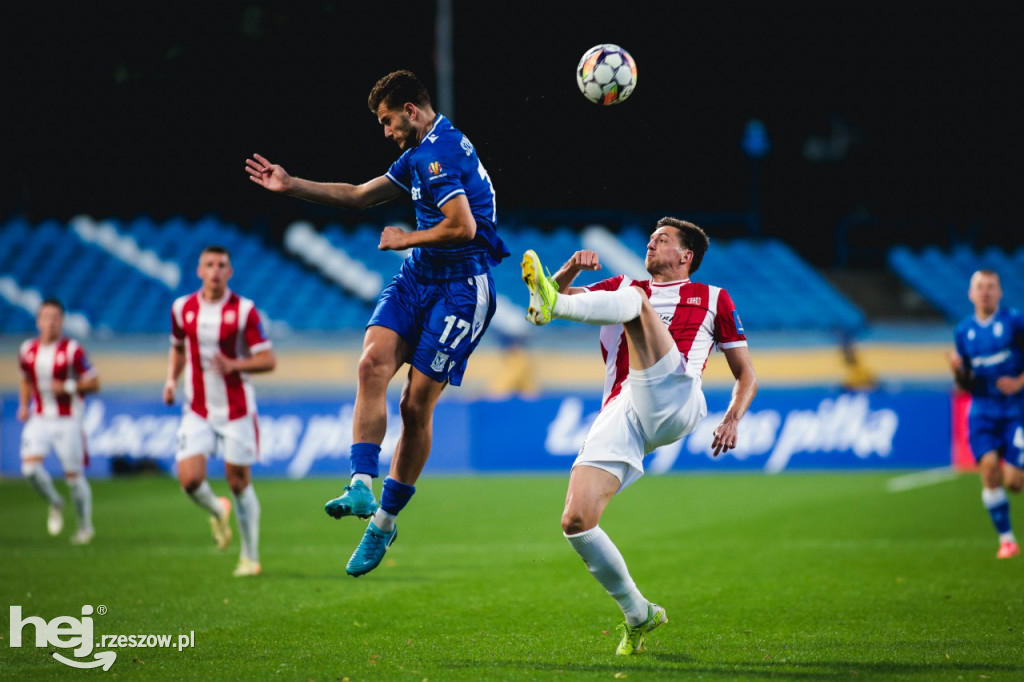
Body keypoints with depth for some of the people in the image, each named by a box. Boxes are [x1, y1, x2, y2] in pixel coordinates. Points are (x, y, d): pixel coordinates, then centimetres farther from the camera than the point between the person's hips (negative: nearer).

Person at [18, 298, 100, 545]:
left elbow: (94, 383, -7)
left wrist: (67, 387, -20)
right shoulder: (28, 351, 4)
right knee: (30, 467, -15)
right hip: (39, 420, 4)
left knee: (74, 475, 0)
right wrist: (24, 406, 6)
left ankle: (85, 525, 20)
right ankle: (55, 503, 13)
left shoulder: (73, 351, -11)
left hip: (67, 421, -4)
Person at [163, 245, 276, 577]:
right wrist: (171, 379, 4)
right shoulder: (182, 308, 3)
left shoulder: (244, 310, -8)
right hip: (197, 411, 3)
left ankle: (250, 557, 17)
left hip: (237, 410, -3)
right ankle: (218, 512, 22)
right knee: (189, 479, -13)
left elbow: (268, 360, -9)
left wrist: (234, 365, -25)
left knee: (239, 482, 1)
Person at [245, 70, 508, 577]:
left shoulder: (441, 151, -16)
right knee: (373, 363, -16)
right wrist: (291, 186, 22)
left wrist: (406, 238, -9)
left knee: (416, 404, -5)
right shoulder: (421, 154, 16)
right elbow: (360, 195, 27)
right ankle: (362, 487, -22)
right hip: (417, 276, 9)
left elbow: (463, 227, -25)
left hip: (460, 289, -9)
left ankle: (385, 518, 8)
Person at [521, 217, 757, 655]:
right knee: (576, 521, -13)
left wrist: (733, 418, 4)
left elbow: (746, 375, 22)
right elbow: (562, 292, 23)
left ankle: (550, 306, -50)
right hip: (619, 414, 4)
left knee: (635, 300, -22)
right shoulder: (621, 286, 33)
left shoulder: (713, 299, 24)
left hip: (673, 400, -4)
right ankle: (638, 615, 5)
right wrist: (570, 271, 2)